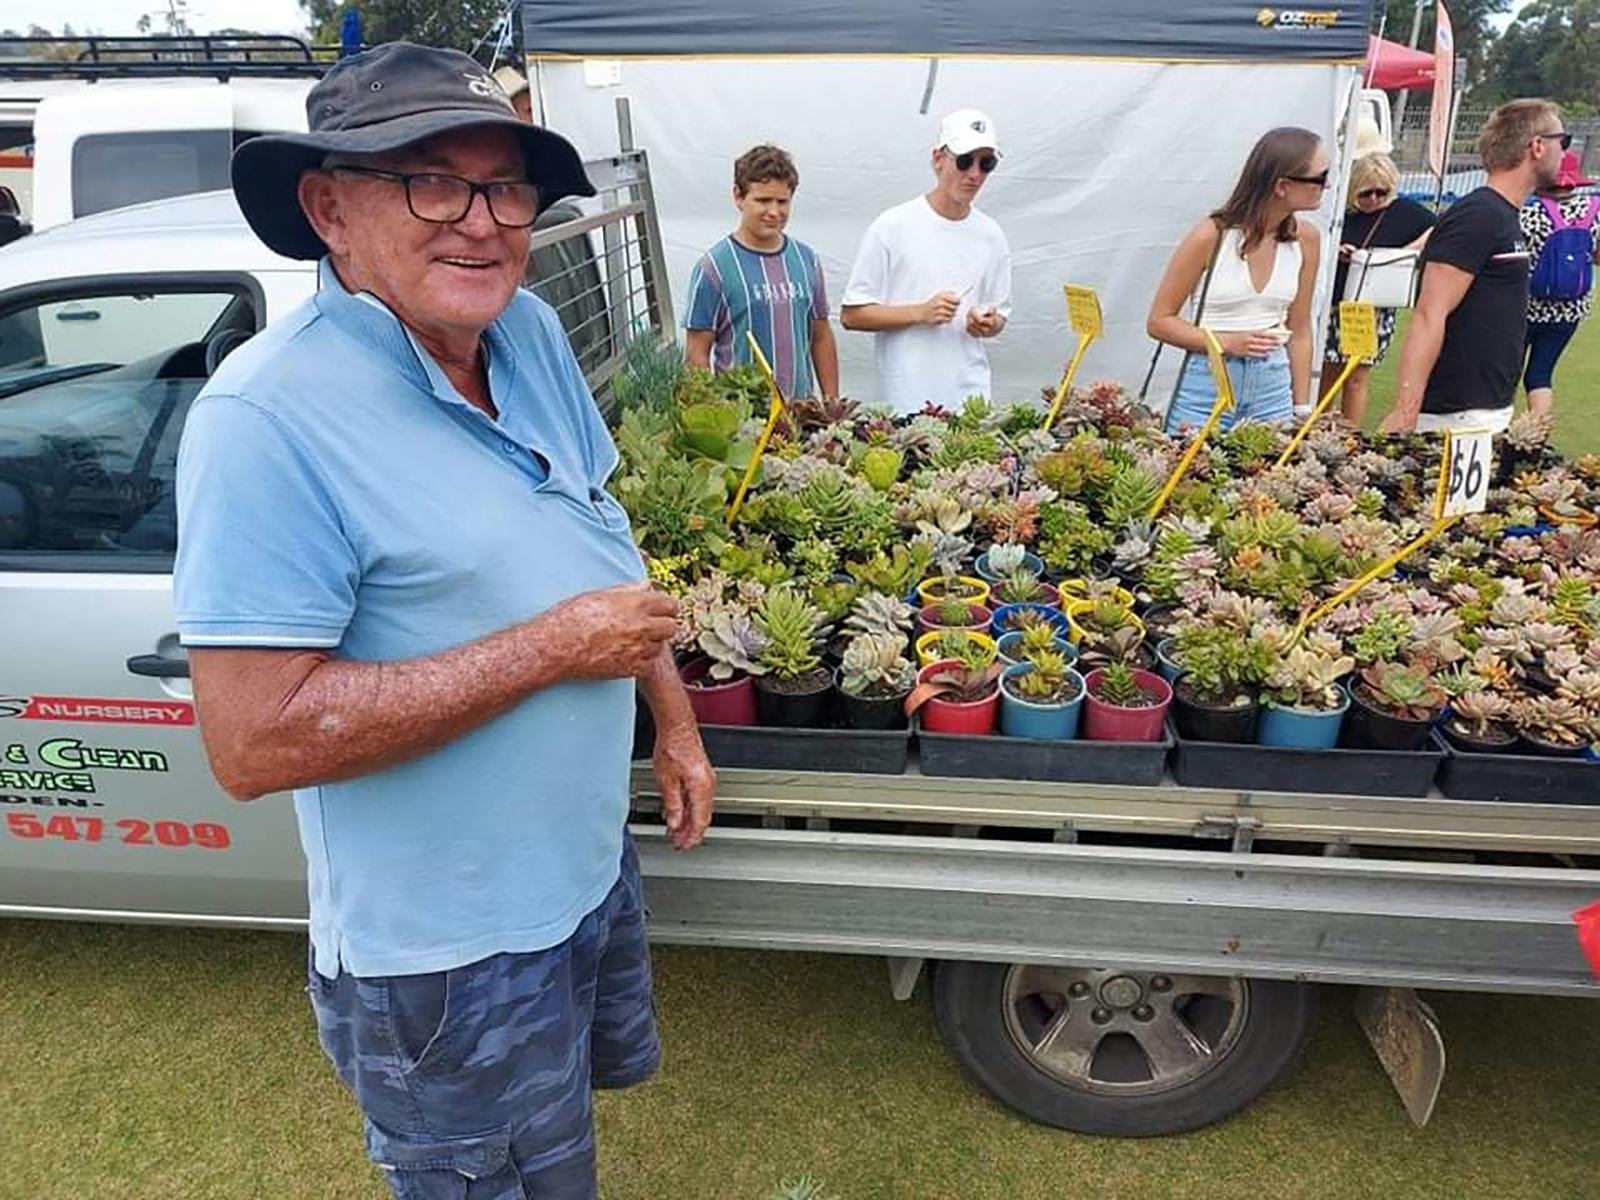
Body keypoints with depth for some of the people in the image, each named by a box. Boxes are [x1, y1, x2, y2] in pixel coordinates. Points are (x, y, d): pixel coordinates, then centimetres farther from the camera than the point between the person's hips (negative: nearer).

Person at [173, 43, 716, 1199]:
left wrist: (675, 721, 9)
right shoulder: (269, 420, -26)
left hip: (595, 865, 7)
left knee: (591, 1094, 31)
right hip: (449, 956, -7)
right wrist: (553, 647, -27)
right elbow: (254, 740, -29)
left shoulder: (531, 334, -2)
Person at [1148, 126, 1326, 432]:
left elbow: (1299, 331, 9)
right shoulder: (1212, 236, -10)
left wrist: (1302, 409, 7)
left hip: (1273, 388, 4)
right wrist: (1227, 342, -18)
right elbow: (1159, 321, -6)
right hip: (1207, 386, -4)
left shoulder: (1305, 238, 2)